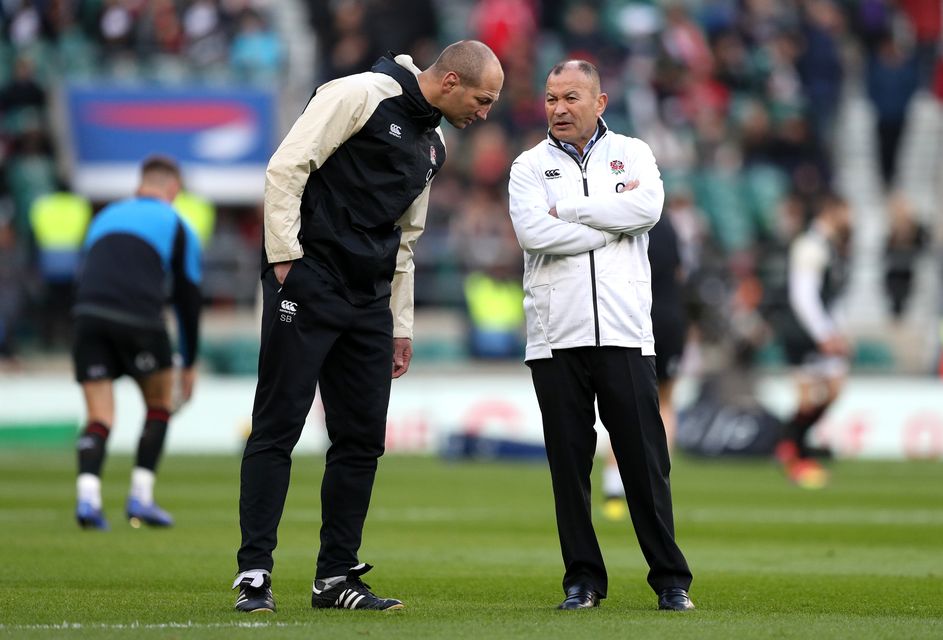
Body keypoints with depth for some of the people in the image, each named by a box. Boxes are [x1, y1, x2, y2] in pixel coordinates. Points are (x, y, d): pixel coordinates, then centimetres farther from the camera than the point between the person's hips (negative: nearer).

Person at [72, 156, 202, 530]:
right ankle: (141, 497, 12)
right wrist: (189, 363, 24)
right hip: (140, 315, -3)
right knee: (160, 404, 19)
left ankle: (88, 496, -16)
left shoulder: (106, 217, 29)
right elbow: (188, 298, 16)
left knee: (99, 418, 7)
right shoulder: (177, 226, 16)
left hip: (89, 315, 3)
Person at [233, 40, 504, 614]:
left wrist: (402, 325, 21)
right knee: (279, 428, -7)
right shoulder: (362, 95, -7)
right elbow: (287, 167, -13)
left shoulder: (432, 144, 19)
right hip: (307, 288, -8)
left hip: (369, 302, 8)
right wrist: (285, 260, -16)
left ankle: (337, 578, 13)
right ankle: (255, 576, -6)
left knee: (363, 439, 6)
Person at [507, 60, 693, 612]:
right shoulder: (531, 167, 11)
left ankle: (671, 579, 2)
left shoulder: (632, 154, 13)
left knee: (645, 457, -3)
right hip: (556, 337, 1)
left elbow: (647, 207, -9)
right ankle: (583, 579, 8)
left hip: (623, 333, -1)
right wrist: (610, 227, -6)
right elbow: (534, 232, -8)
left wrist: (568, 211, -6)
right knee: (569, 460, 1)